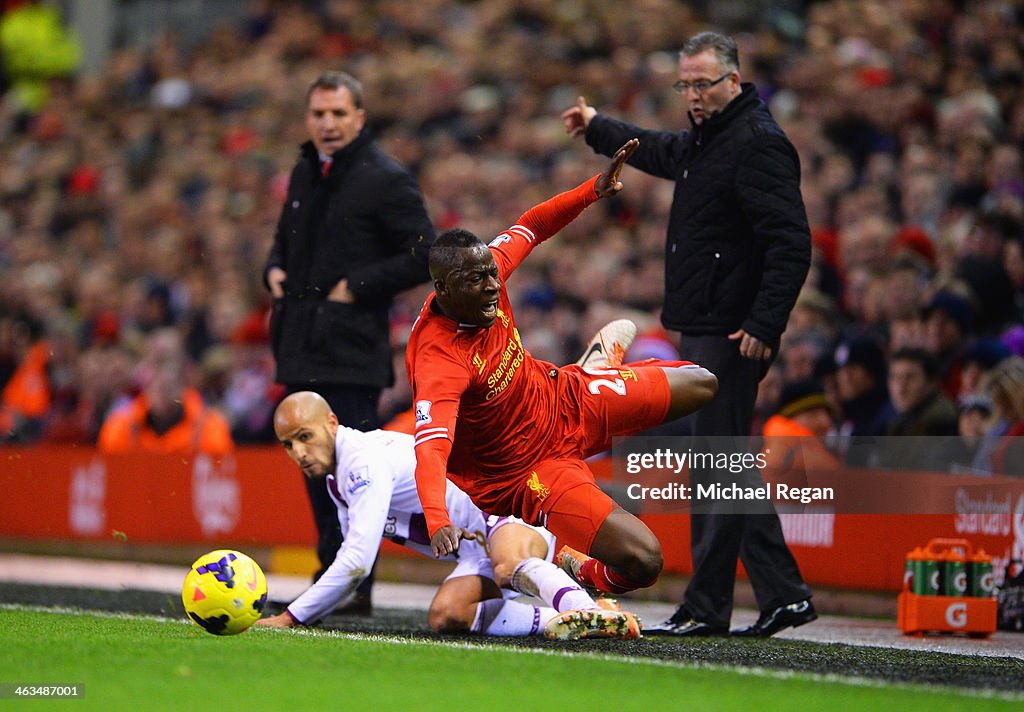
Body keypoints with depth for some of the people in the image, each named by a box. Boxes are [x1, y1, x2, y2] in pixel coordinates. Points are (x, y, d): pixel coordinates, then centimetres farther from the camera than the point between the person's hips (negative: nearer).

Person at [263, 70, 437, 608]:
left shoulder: (386, 180, -7)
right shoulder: (304, 173, 17)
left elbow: (424, 255, -11)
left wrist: (358, 286, -13)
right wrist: (275, 270, 11)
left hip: (352, 347, -8)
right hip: (303, 345, 8)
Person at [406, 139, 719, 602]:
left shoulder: (485, 272, -16)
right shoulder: (439, 359, -38)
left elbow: (530, 227, 4)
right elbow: (431, 448, -50)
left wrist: (594, 191, -7)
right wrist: (438, 523, -65)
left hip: (562, 400, 8)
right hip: (521, 472, -8)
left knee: (701, 385, 22)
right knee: (642, 561, -24)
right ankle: (562, 564, 6)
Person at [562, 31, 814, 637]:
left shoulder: (758, 144, -14)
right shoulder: (705, 139, 16)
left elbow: (792, 245, -21)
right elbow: (662, 153, 41)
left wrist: (763, 325, -27)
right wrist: (597, 128, 54)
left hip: (732, 335, -10)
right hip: (704, 330, 10)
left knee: (718, 467, -7)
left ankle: (707, 608, -4)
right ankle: (783, 594, 13)